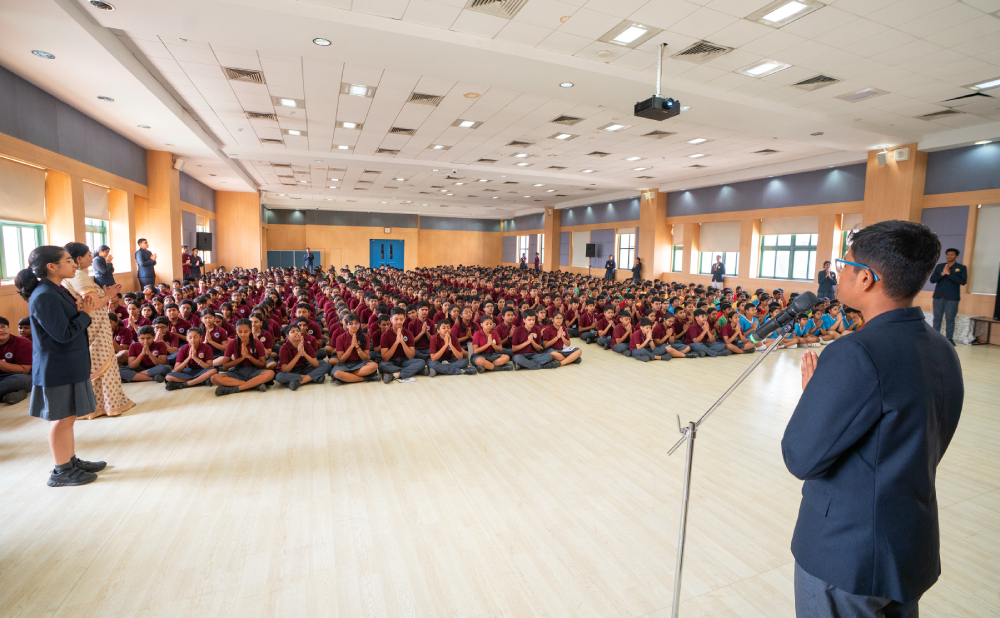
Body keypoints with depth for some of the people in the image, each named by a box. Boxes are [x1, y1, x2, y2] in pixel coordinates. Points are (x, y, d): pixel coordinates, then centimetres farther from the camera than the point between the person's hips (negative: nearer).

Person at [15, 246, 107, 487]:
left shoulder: (57, 291, 9)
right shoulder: (44, 296, -21)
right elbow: (63, 334, -23)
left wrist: (84, 308, -1)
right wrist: (86, 313, -13)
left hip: (70, 365, 10)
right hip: (57, 369, -10)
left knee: (67, 417, 18)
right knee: (61, 419, 3)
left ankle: (72, 461, 31)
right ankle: (61, 472, 16)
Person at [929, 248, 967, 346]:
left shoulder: (961, 268, 3)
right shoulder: (939, 266, 9)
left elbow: (963, 282, -9)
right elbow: (932, 280, 2)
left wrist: (949, 273, -15)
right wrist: (942, 274, -13)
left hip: (952, 298, -2)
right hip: (938, 297, 2)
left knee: (950, 319, -1)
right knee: (937, 318, 5)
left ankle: (949, 338, 6)